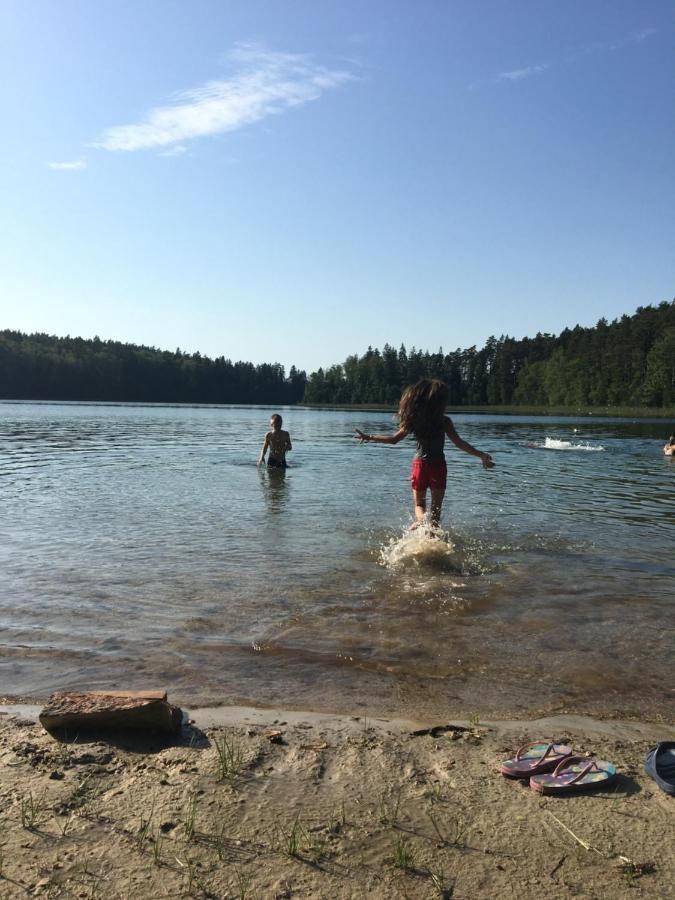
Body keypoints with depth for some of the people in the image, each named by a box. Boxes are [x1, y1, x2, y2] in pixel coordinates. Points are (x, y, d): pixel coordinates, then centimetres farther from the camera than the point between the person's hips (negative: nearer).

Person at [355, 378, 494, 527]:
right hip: (438, 465, -1)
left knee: (419, 503, 14)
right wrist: (481, 455, -6)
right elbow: (459, 443, -12)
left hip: (420, 464, 1)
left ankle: (422, 519, -17)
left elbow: (395, 439, -1)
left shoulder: (414, 421, -4)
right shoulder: (445, 422, -8)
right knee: (436, 507, 11)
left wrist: (369, 437, 9)